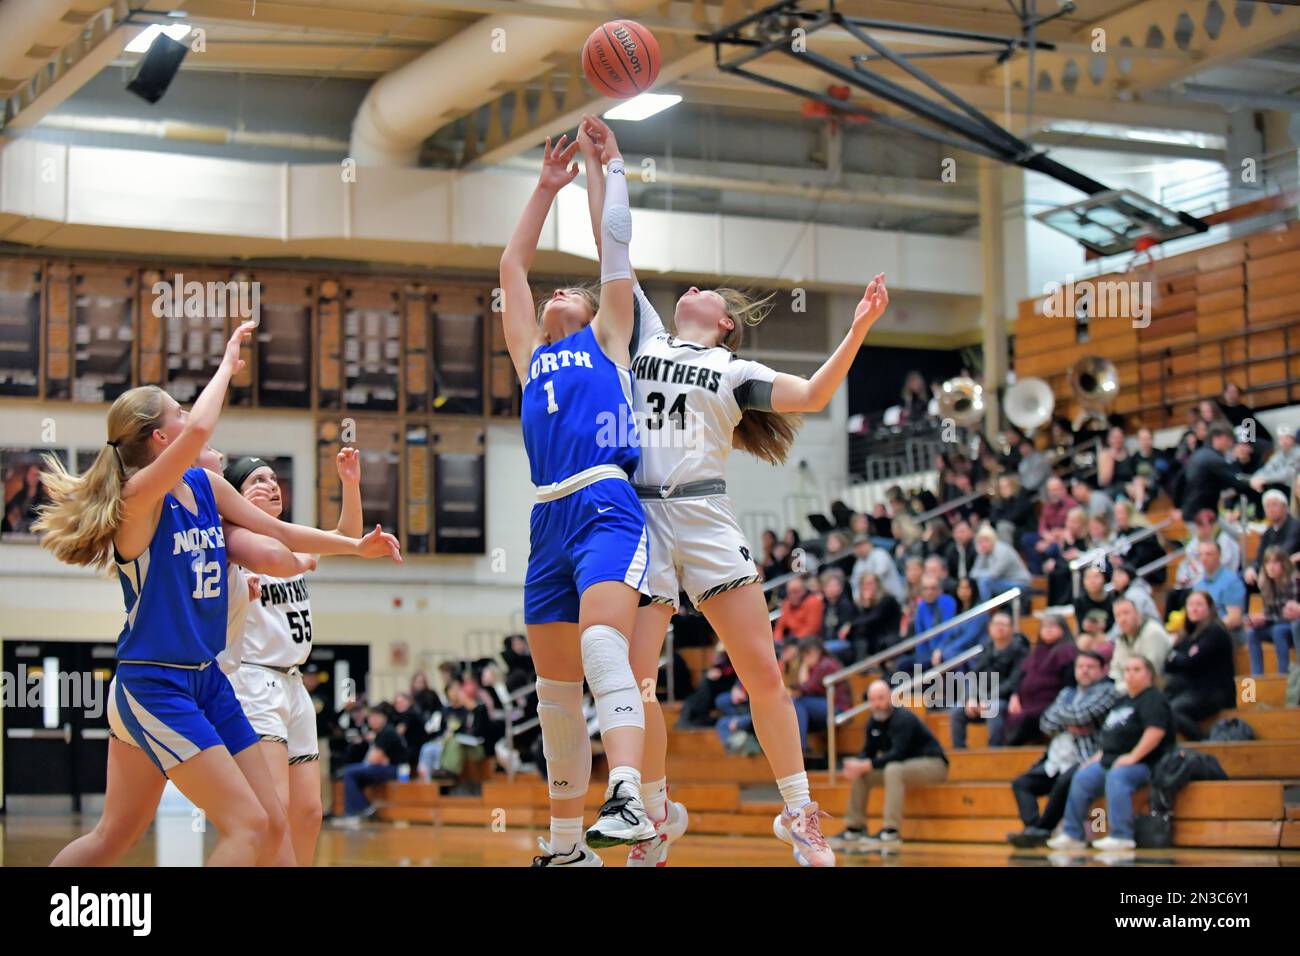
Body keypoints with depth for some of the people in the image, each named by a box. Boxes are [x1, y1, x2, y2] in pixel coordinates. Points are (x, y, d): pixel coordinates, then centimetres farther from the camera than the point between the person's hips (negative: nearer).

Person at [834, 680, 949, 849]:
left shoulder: (903, 719, -22)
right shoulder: (874, 722, 3)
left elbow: (898, 754, -31)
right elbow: (868, 752, 5)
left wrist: (866, 765, -36)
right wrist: (857, 765, -19)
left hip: (933, 764, -9)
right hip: (904, 765, 9)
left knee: (893, 769, -36)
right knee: (860, 775, -1)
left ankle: (892, 832, -40)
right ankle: (855, 828, 1)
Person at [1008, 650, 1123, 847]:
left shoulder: (1107, 690, 2)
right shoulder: (1067, 693, 21)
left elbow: (1082, 714, -13)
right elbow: (1046, 723, 6)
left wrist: (1061, 718, 5)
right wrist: (1069, 725, -11)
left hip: (1085, 761, -8)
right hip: (1055, 762, 8)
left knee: (1065, 781, -35)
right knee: (1020, 784, -5)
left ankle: (1042, 829, -25)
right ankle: (1032, 828, -24)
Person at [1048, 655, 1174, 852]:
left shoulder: (1153, 699, -7)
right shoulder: (1123, 701, 23)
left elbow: (1156, 730, -22)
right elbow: (1108, 736, 32)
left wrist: (1133, 757, -23)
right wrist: (1099, 755, 17)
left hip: (1141, 763, -9)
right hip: (1111, 761, 9)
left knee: (1116, 777, -35)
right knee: (1082, 778, -6)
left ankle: (1121, 837, -36)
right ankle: (1072, 835, -3)